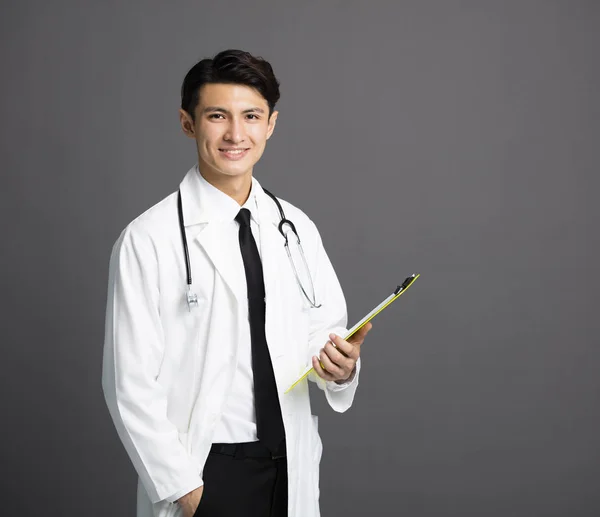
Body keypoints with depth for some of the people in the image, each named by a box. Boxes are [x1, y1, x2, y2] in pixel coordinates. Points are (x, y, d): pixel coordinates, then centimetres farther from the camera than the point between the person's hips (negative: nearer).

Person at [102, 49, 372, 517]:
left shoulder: (298, 229, 3)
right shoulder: (148, 240, -11)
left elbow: (324, 334, 9)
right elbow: (131, 384, -11)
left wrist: (340, 367, -12)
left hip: (292, 469, 5)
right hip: (203, 476, -4)